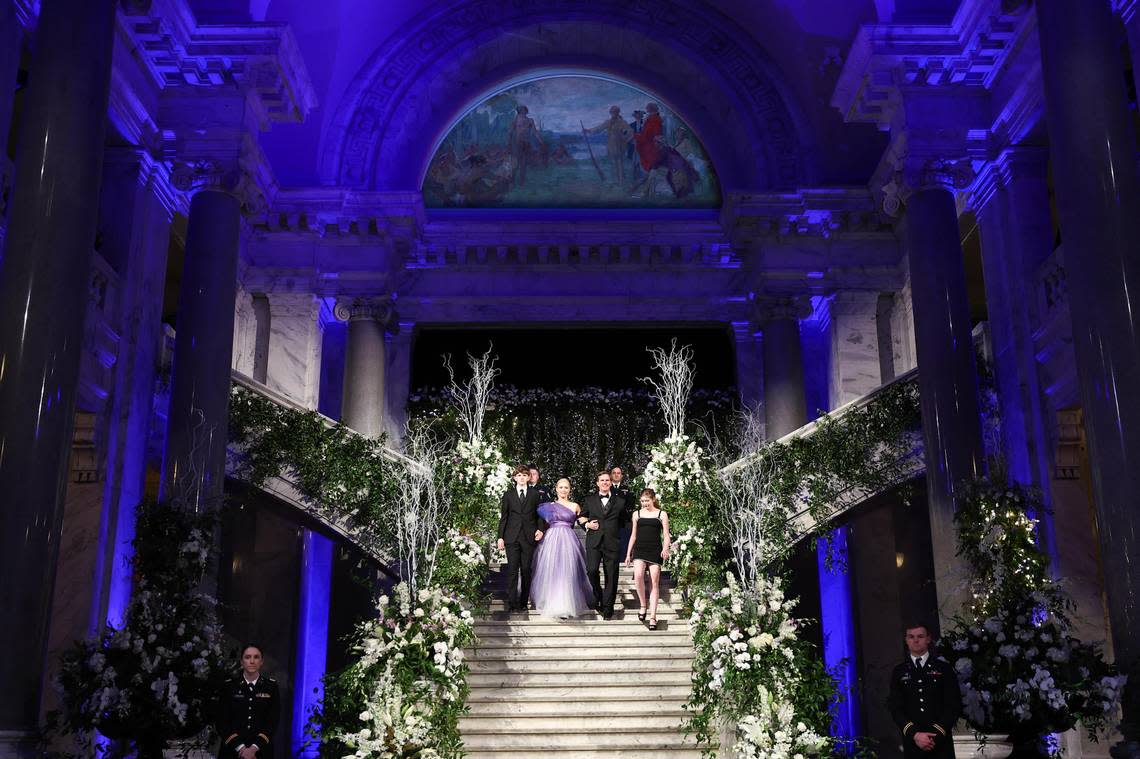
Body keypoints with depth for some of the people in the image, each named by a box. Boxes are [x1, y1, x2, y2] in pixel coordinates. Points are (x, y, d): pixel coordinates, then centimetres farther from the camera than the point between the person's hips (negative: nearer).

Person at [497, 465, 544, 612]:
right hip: (512, 537, 0)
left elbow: (538, 514, 13)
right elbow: (503, 517, 8)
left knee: (526, 570, 2)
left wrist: (540, 529, -3)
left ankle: (523, 602, 9)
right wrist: (500, 537, 2)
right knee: (512, 570, -4)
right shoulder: (508, 494, 8)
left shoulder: (535, 494, 9)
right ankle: (512, 603, -1)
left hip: (529, 537, 1)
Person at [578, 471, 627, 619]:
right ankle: (598, 595, 9)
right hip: (594, 541, 0)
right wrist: (586, 524, 1)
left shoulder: (619, 502, 11)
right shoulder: (589, 500, 13)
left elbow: (623, 522, 18)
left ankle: (607, 607, 10)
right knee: (591, 570, -17)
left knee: (611, 575, -1)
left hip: (612, 543, 0)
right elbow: (581, 517, 19)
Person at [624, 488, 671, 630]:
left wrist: (665, 549, -14)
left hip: (655, 551, -1)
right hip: (639, 549, 1)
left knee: (654, 582, -3)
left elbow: (666, 535, 4)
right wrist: (628, 554, 15)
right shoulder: (637, 514, 14)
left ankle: (653, 617, 1)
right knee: (638, 576, -24)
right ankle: (643, 605, -4)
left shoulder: (662, 515, 7)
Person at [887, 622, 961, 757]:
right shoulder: (899, 672, 8)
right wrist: (914, 734, -13)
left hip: (941, 742, -1)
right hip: (911, 743, 1)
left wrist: (936, 735, -11)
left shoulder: (944, 668, 4)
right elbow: (896, 708, 1)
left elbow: (954, 705, -1)